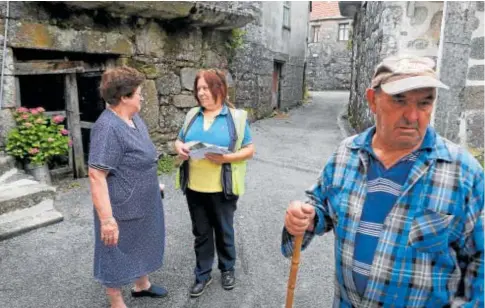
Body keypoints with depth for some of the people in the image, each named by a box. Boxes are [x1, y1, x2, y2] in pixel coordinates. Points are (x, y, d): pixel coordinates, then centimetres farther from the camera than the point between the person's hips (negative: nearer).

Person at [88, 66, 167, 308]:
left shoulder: (134, 118, 4)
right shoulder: (108, 127, -26)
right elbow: (96, 175, -29)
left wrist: (154, 185, 22)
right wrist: (107, 219, -29)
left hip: (142, 203, 9)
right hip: (122, 208, -9)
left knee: (141, 245, 25)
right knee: (118, 253, 11)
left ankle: (141, 285, 47)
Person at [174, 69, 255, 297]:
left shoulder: (236, 117, -6)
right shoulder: (192, 115, 6)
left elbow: (249, 150, -6)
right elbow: (179, 141, 14)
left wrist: (227, 157, -22)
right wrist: (180, 148, -10)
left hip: (222, 188, -3)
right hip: (194, 187, 3)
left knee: (224, 231, 16)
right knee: (201, 232, 16)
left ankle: (227, 269, 39)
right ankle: (203, 274, 34)